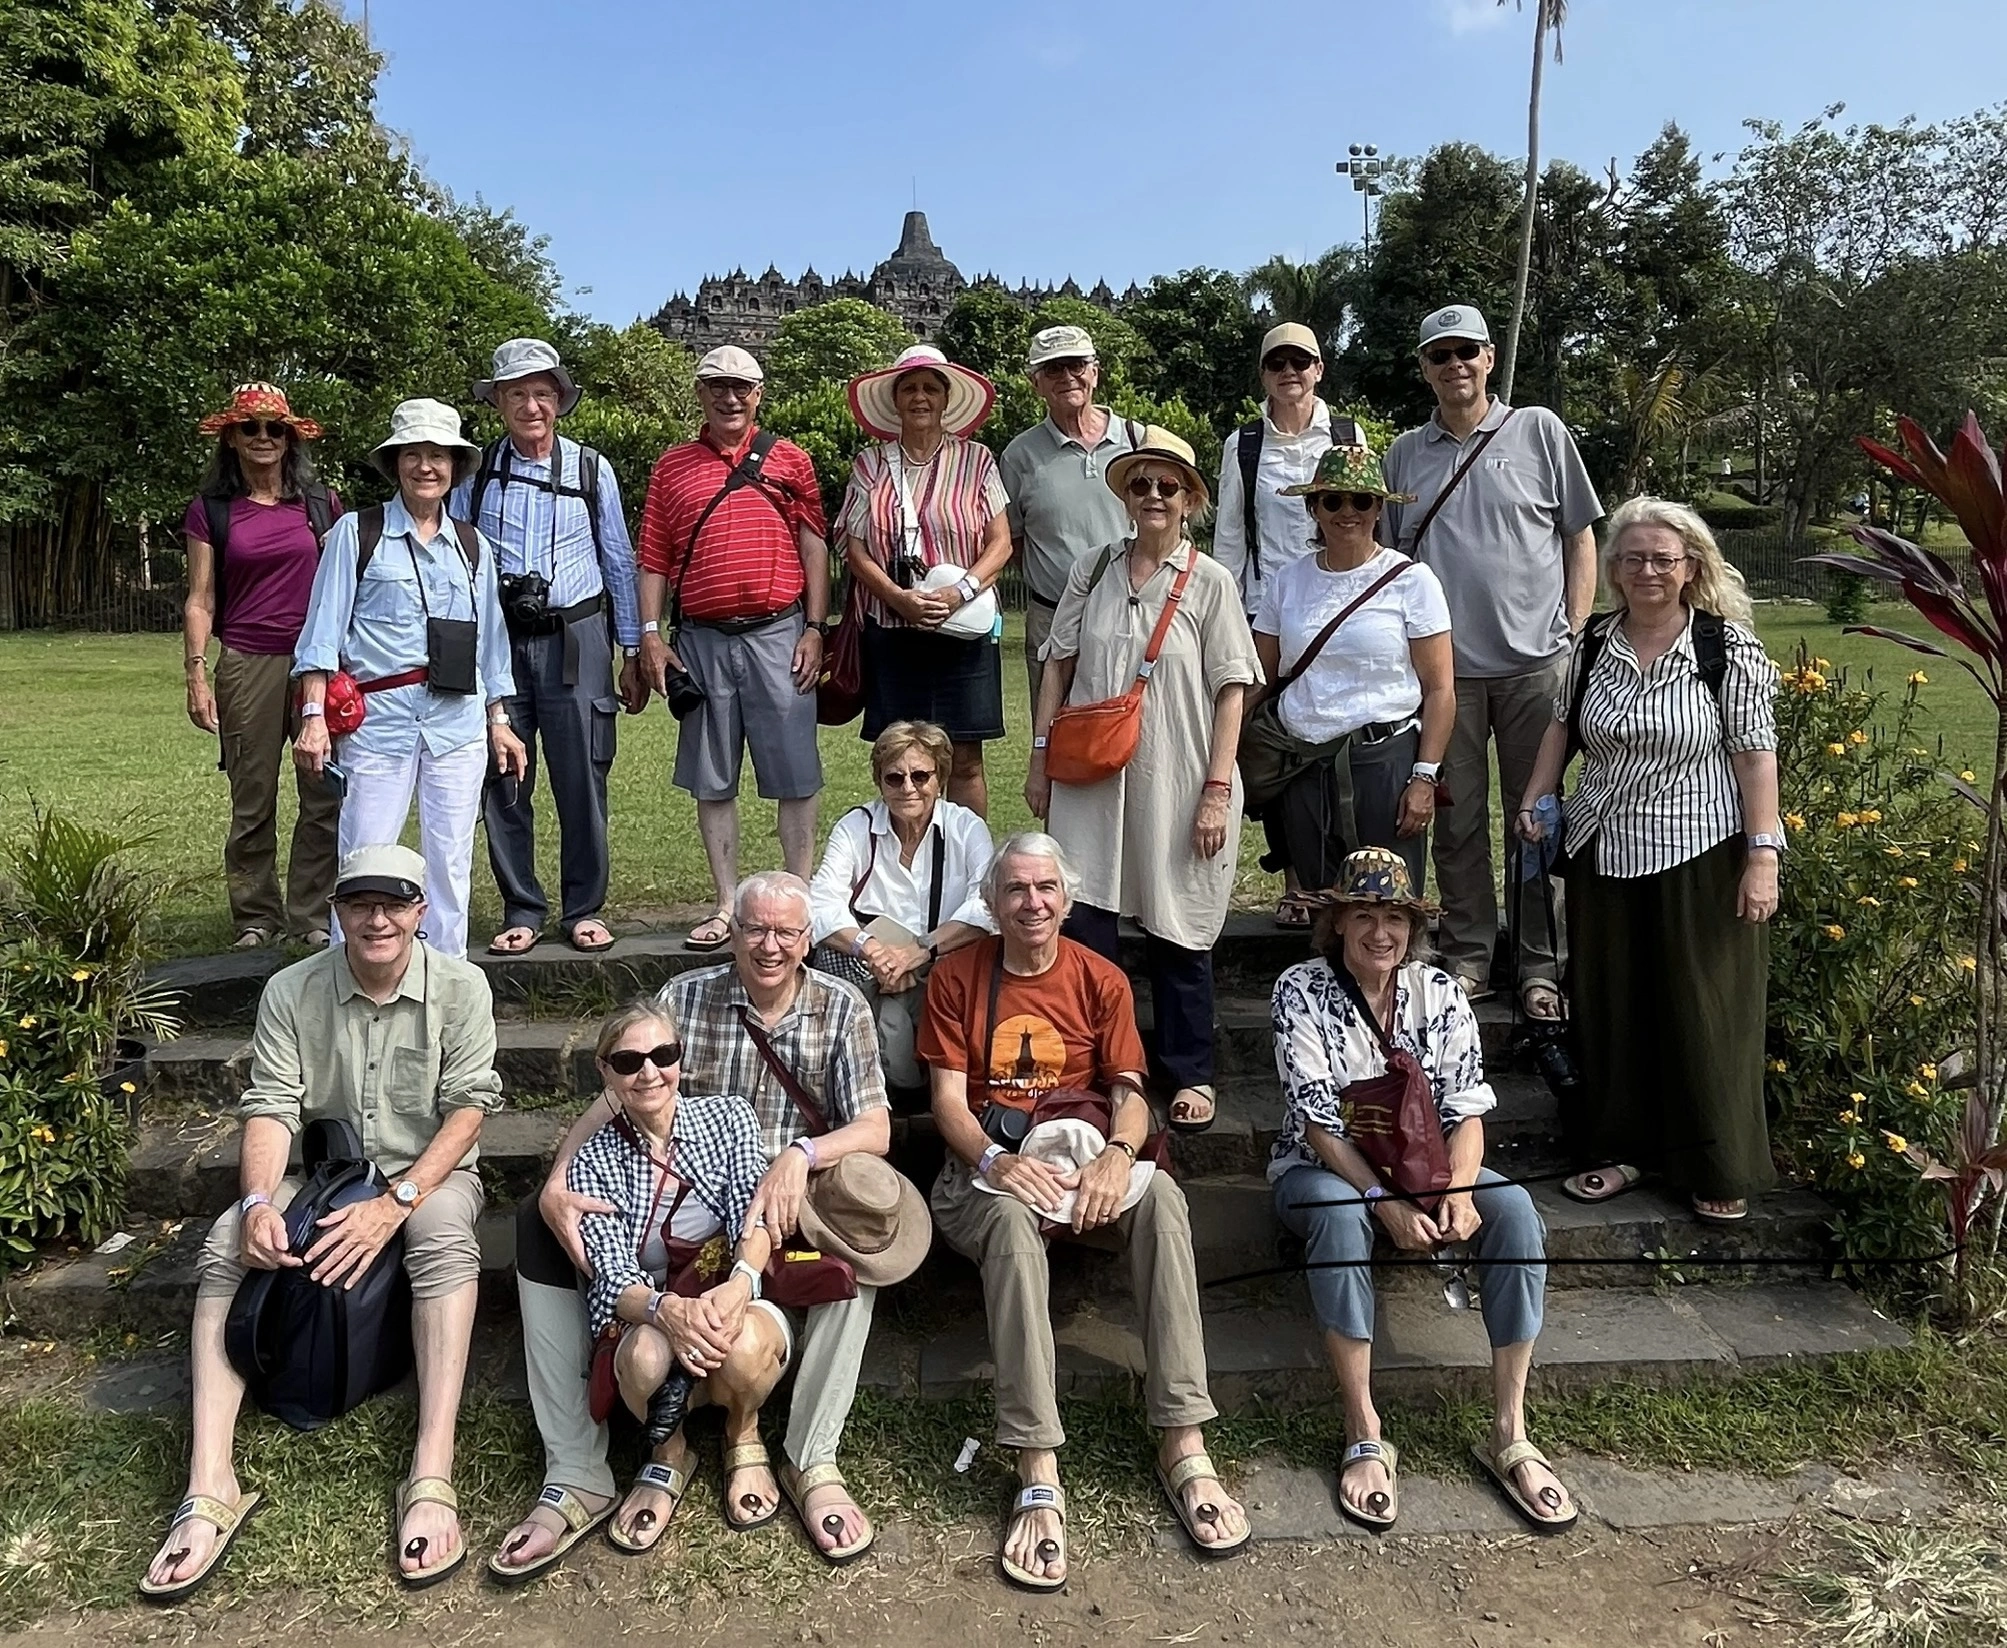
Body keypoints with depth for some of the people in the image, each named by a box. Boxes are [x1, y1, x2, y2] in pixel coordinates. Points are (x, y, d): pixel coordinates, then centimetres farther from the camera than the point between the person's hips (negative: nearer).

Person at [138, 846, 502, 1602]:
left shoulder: (460, 988, -12)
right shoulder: (290, 992, -6)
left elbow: (468, 1106, -15)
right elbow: (271, 1106, -10)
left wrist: (395, 1202, -28)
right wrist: (258, 1202, -29)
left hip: (427, 1171, -3)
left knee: (445, 1241, -35)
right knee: (223, 1250, -23)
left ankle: (431, 1478, -40)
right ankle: (209, 1489, -26)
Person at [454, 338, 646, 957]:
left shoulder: (592, 470, 7)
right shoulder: (475, 477, 8)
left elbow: (619, 565, 10)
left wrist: (632, 652, 8)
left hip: (575, 641, -1)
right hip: (495, 644, 1)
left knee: (582, 781, -1)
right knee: (503, 784, 3)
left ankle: (583, 910, 13)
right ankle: (521, 911, 16)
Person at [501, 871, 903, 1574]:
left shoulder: (842, 1008, -2)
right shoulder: (684, 998, 1)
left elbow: (875, 1130, -10)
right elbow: (613, 1100, -5)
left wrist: (802, 1155, -30)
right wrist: (557, 1183, -23)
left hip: (790, 1208, -1)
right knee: (540, 1229, -17)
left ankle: (812, 1462, -18)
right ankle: (576, 1475, -14)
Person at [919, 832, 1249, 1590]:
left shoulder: (1102, 980, 7)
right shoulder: (957, 976, 2)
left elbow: (1129, 1090, 1)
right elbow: (948, 1099, -3)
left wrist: (1119, 1153, -23)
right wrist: (995, 1160, -24)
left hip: (1084, 1154, 2)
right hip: (986, 1165, -2)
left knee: (1162, 1197, -31)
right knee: (1014, 1221, -38)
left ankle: (1184, 1445, -30)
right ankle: (1038, 1476, -39)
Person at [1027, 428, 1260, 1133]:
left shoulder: (1209, 583, -1)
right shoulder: (1091, 573, 7)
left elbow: (1230, 691, -3)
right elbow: (1059, 667, 12)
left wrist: (1217, 790, -9)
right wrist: (1040, 759, 6)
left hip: (1176, 784, -2)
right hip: (1090, 782, 2)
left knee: (1178, 931, 7)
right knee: (1083, 923, 1)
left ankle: (1191, 1074, 23)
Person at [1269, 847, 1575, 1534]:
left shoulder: (1440, 993, -2)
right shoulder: (1300, 993, -13)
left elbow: (1465, 1108, -6)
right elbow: (1319, 1122, -18)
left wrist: (1458, 1193, -25)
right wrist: (1388, 1204, -27)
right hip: (1321, 1170, -3)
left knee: (1513, 1206, -25)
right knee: (1339, 1213, -38)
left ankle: (1509, 1432, -20)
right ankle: (1365, 1436, -29)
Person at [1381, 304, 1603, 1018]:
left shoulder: (1539, 430, 5)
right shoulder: (1404, 454, 11)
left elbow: (1581, 537, 6)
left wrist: (1576, 636, -2)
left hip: (1535, 662, -2)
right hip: (1444, 666, 2)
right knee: (1457, 820, 7)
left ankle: (1541, 965, 13)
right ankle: (1467, 956, 18)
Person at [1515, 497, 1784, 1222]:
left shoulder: (1730, 648, -8)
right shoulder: (1594, 643, 4)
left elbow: (1755, 754, -10)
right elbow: (1563, 727, 15)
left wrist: (1763, 855, -14)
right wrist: (1534, 798, 5)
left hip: (1700, 857, -4)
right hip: (1604, 855, 5)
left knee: (1703, 1012, 4)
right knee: (1611, 1007, 12)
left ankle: (1718, 1169, 20)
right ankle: (1621, 1148, 27)